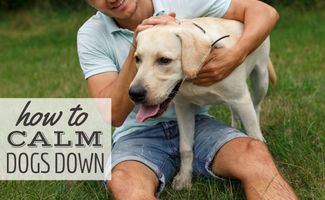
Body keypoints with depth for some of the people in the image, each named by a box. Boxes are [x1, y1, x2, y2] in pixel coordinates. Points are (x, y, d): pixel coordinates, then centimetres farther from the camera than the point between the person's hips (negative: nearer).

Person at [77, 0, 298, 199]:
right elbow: (114, 114, -15)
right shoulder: (91, 35, -7)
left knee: (255, 154, -31)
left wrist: (235, 56, -24)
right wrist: (136, 49, -27)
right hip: (138, 134, -1)